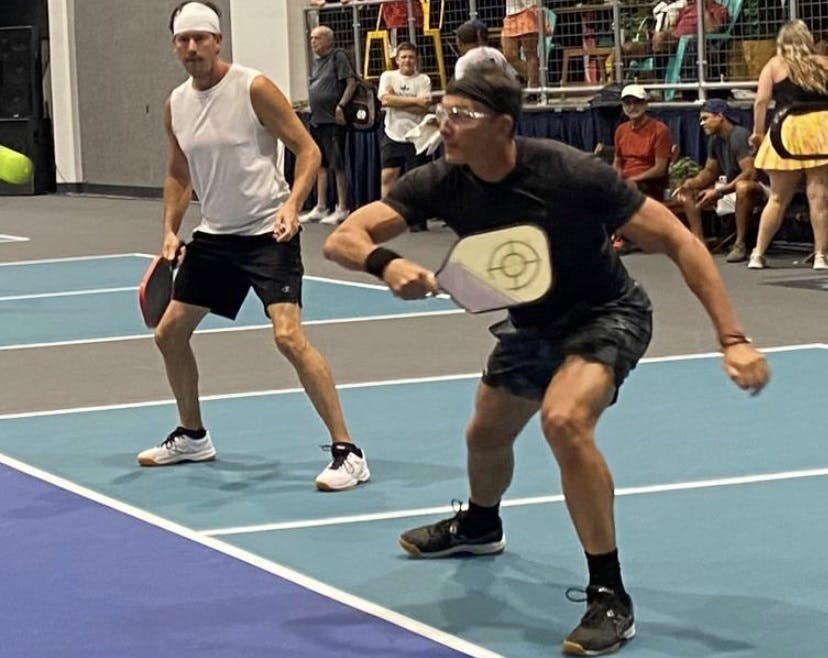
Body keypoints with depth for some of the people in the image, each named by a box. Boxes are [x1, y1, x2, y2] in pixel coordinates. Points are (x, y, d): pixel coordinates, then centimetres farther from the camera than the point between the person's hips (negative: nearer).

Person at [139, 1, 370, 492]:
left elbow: (308, 149, -11)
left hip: (267, 232, -7)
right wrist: (170, 231, 6)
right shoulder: (176, 105, 6)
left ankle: (348, 453, -16)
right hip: (214, 235, 8)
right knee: (170, 332, 12)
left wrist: (292, 203, -26)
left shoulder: (253, 88, -13)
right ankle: (192, 436, 34)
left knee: (289, 336, -22)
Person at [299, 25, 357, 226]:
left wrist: (341, 106, -21)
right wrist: (312, 109, 14)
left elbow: (351, 83, -13)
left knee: (337, 165, -5)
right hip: (317, 119, 9)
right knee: (321, 165, 12)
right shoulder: (317, 61, 17)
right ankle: (320, 208, 17)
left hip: (333, 120, -9)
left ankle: (342, 209, -1)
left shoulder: (338, 57, -7)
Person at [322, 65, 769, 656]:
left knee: (564, 419, -32)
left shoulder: (572, 175, -33)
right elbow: (342, 239, -23)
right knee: (486, 435, 22)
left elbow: (678, 241, -28)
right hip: (531, 324, 6)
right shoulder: (442, 183, -20)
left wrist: (733, 339, -35)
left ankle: (610, 597, -21)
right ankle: (480, 526, 60)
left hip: (605, 317, -6)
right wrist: (386, 263, -48)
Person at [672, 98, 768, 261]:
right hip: (730, 186, 9)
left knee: (743, 187, -44)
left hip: (755, 188, -9)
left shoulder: (739, 136, -20)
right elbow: (709, 171, 15)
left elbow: (750, 173, -30)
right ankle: (698, 240, -8)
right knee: (688, 191, 4)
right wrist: (691, 183, -6)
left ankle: (740, 244, -35)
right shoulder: (714, 140, 7)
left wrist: (719, 192, -33)